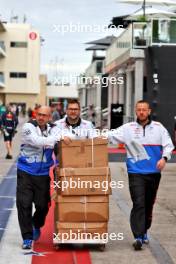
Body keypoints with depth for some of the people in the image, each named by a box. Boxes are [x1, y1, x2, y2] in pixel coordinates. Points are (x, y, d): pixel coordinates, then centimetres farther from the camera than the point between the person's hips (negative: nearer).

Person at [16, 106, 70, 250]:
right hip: (26, 172, -3)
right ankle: (27, 238, 4)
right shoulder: (28, 127, -11)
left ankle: (36, 225, 40)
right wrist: (58, 137, -29)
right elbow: (37, 141, -27)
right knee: (24, 204, -7)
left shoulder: (53, 129, 3)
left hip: (43, 174, 3)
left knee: (43, 205, 9)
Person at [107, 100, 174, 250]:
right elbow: (110, 136, -2)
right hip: (136, 173, -2)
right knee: (138, 204, -12)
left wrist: (164, 157, -13)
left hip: (154, 173, 2)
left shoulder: (158, 128, 4)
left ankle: (144, 232, 30)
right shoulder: (128, 128, 1)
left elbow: (168, 145, 4)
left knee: (149, 204, 13)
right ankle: (138, 237, -12)